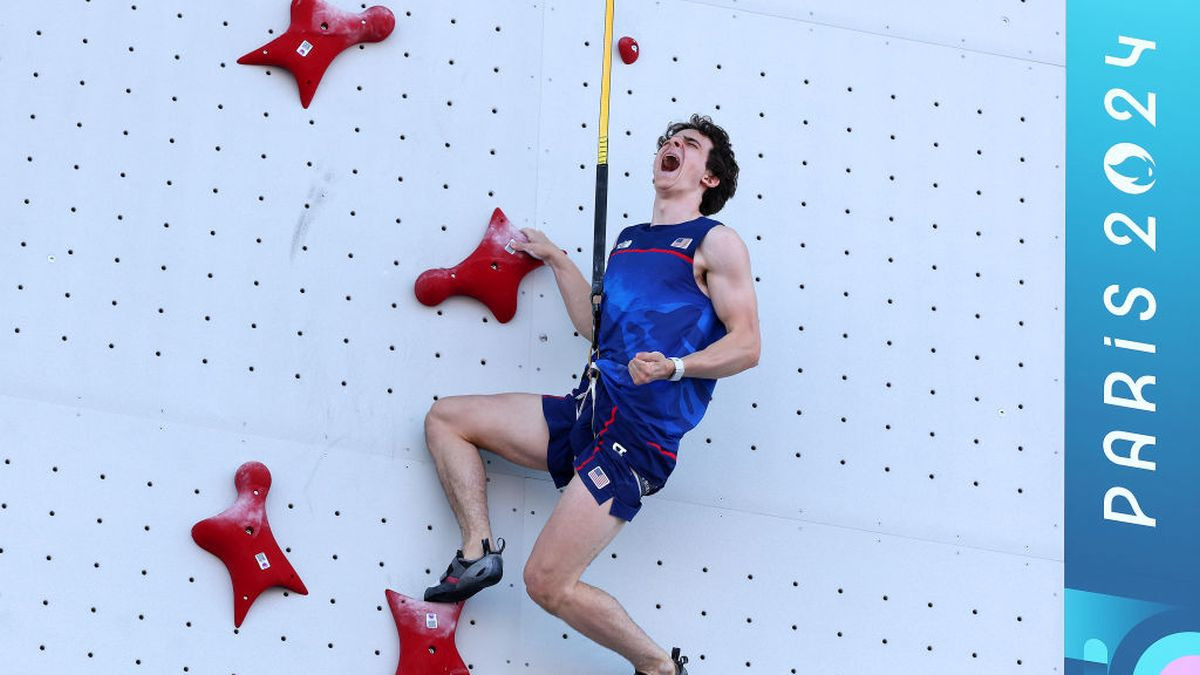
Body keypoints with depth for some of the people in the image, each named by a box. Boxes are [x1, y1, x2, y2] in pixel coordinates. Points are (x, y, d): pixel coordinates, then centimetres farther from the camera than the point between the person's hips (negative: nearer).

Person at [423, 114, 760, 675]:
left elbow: (746, 345, -10)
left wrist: (676, 367, -26)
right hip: (586, 410, 8)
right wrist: (556, 260, 27)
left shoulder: (716, 243, -3)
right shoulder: (629, 241, 20)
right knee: (445, 418, 14)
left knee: (548, 583, -15)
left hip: (638, 434, -8)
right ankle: (479, 550, 6)